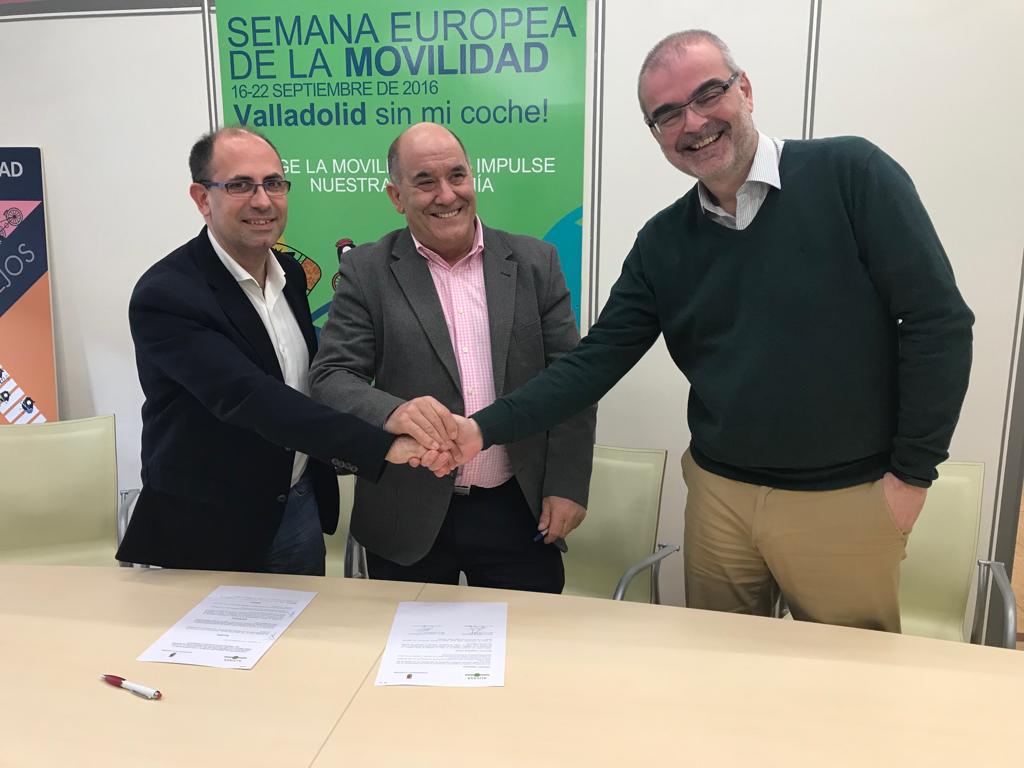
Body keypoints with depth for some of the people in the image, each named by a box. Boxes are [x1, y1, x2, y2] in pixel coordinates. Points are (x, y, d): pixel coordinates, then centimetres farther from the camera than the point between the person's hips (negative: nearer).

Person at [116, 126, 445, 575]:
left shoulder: (290, 274, 2)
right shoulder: (164, 295, -21)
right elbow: (249, 398, -33)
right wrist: (383, 445, -39)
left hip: (300, 507, 7)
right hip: (207, 527, -6)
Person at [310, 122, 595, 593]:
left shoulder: (535, 263, 1)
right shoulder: (367, 271, -2)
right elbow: (331, 377, -9)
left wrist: (568, 485, -3)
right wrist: (392, 412, -30)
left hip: (518, 510, 1)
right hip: (409, 517, -1)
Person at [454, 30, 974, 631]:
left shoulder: (849, 174, -10)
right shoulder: (662, 243, 1)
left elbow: (937, 321, -10)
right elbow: (597, 360, -2)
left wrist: (911, 473, -10)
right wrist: (484, 429, -13)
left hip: (848, 500, -2)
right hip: (719, 494, 3)